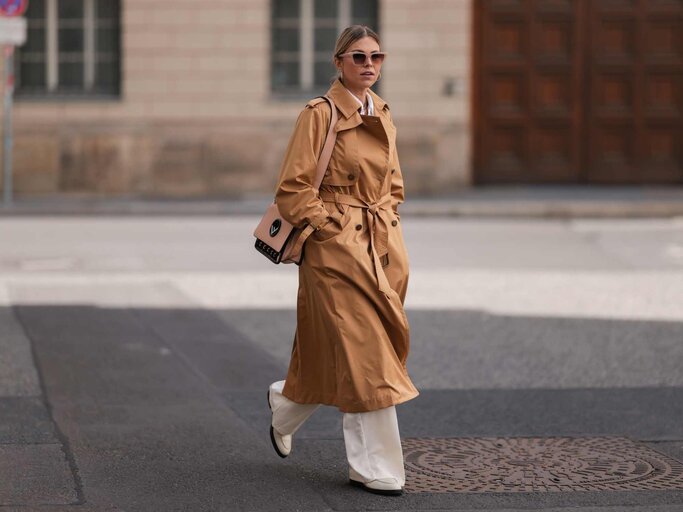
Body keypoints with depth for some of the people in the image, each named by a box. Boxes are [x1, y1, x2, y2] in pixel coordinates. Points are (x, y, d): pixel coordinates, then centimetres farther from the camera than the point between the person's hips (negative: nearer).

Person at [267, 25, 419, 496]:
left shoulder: (383, 117, 12)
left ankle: (285, 405, 38)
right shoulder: (319, 115, -9)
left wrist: (385, 223, 8)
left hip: (384, 248, 7)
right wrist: (330, 226, -12)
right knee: (362, 356, -8)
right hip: (337, 249, -7)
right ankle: (376, 470, -1)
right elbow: (292, 190, -11)